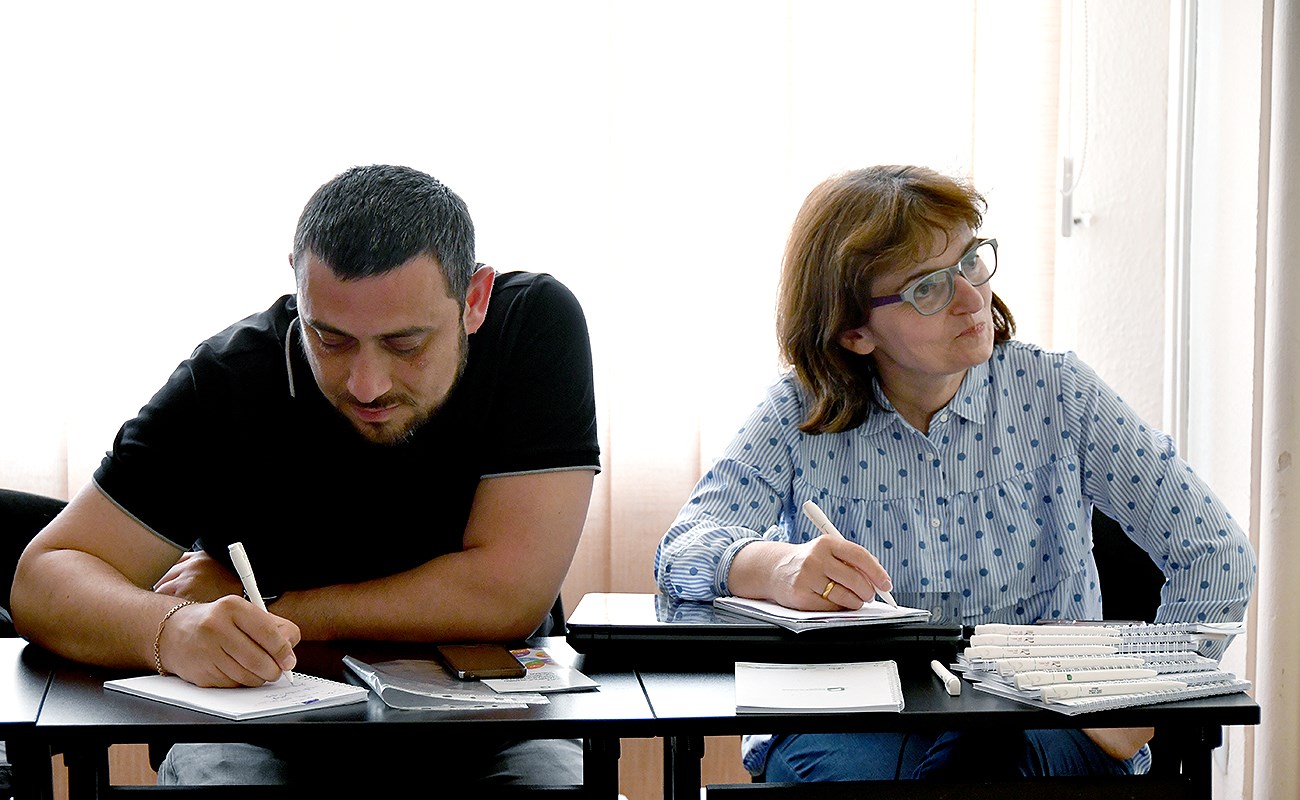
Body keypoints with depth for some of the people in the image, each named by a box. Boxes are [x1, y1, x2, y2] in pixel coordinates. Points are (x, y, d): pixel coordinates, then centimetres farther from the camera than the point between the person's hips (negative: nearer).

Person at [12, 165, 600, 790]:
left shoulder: (537, 326, -15)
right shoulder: (231, 380, -12)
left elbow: (508, 595, -20)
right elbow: (45, 578, -14)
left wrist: (259, 609, -15)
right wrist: (172, 630, -37)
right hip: (266, 727, 0)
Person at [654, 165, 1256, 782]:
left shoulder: (1056, 395, -1)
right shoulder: (799, 418, -1)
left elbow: (1218, 556, -1)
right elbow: (681, 550, -11)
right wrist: (775, 568, -34)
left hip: (1038, 724, 0)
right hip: (852, 723, 0)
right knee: (848, 766, -34)